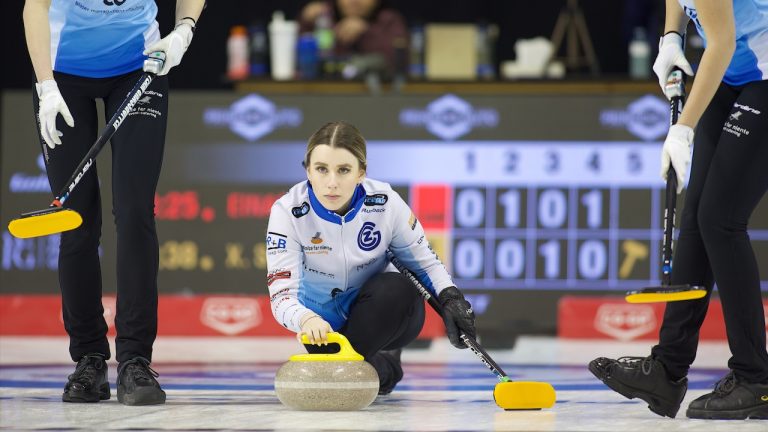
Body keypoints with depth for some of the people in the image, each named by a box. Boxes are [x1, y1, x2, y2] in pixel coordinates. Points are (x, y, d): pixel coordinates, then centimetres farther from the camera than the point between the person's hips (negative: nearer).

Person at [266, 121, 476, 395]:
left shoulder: (386, 203, -20)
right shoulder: (288, 211, -23)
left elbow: (424, 261, -4)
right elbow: (281, 294, -30)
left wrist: (450, 297, -24)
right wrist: (306, 319, -53)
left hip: (385, 314, -1)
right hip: (326, 320, 1)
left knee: (395, 288, -34)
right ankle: (383, 365, 12)